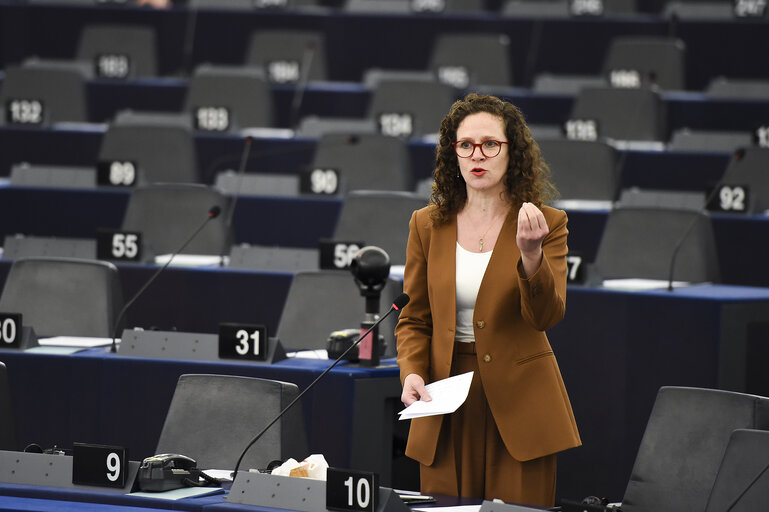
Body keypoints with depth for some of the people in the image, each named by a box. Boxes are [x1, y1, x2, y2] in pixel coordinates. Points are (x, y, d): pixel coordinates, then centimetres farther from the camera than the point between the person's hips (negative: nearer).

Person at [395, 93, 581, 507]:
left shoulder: (547, 224, -1)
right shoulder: (427, 225, 8)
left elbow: (545, 316, -13)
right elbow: (414, 319, 12)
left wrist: (530, 253, -29)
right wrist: (412, 373, -6)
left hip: (518, 405, -2)